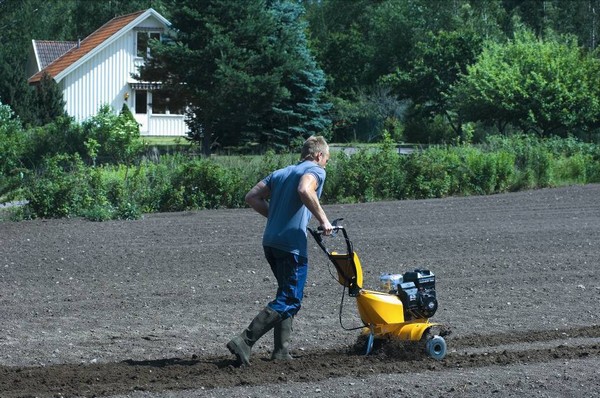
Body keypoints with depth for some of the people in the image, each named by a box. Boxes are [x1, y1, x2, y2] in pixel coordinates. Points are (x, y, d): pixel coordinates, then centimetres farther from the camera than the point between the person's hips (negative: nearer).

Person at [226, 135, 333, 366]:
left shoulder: (280, 173, 21)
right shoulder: (316, 171, -1)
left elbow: (252, 197, 13)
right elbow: (304, 191, -24)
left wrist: (277, 217, 16)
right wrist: (323, 219, -16)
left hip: (270, 241, 8)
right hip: (292, 244, -8)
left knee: (288, 296, 21)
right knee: (289, 301, -5)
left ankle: (281, 350, 16)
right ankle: (244, 342, -15)